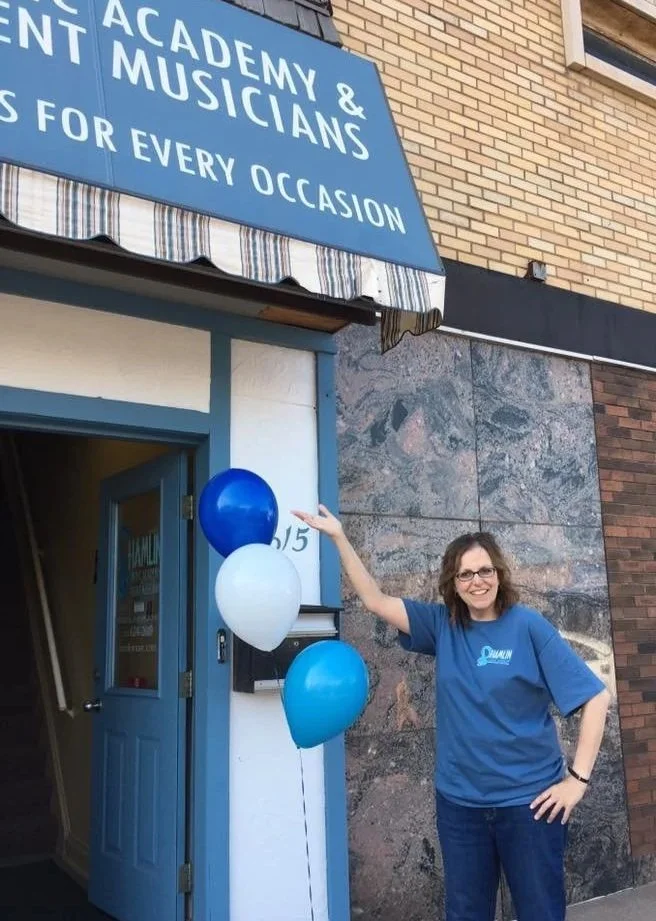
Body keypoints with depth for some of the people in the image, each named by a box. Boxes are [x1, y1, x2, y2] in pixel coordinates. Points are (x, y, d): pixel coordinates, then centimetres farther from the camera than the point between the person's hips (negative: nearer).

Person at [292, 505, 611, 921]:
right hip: (460, 800, 3)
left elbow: (596, 697, -11)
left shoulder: (528, 626, -10)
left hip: (528, 800, -3)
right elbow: (375, 600, -3)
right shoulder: (442, 624, 0)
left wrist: (578, 777, -14)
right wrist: (339, 537, -10)